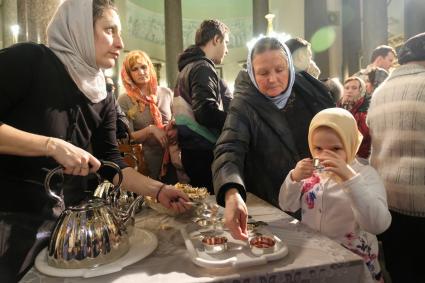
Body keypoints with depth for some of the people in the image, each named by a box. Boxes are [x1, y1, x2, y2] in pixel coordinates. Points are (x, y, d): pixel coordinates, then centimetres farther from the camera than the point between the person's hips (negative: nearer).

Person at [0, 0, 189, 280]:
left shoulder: (103, 99, 5)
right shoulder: (28, 60, -13)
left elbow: (111, 163, 2)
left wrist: (159, 190, -9)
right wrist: (52, 145, -27)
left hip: (67, 216, 6)